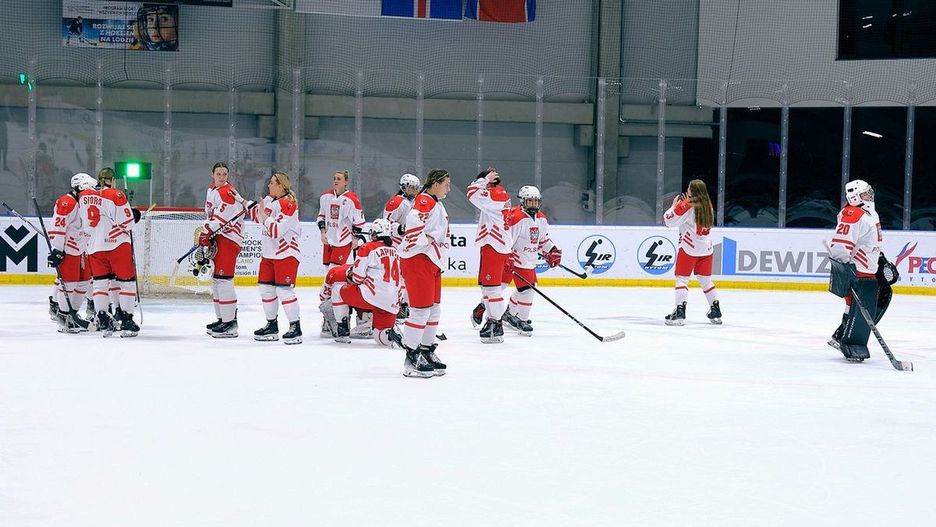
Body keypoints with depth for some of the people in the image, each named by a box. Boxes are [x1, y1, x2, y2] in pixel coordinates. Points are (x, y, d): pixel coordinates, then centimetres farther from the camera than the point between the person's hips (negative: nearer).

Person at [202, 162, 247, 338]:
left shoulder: (227, 192, -16)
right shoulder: (212, 190, 16)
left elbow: (221, 217, -24)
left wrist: (206, 232, -21)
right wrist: (208, 234, 14)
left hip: (229, 238, -11)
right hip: (218, 238, 11)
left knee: (223, 279, -14)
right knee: (216, 279, 16)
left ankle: (230, 324, -16)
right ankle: (222, 318, 25)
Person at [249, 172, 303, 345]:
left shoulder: (288, 204, -18)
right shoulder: (269, 199, 9)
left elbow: (276, 231, -24)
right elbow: (258, 217, 25)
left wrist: (264, 216, -18)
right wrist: (246, 204, 16)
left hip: (286, 253, -9)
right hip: (269, 253, 9)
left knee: (284, 290, -12)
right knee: (266, 288, 11)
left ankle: (295, 328, -6)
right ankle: (272, 326, 23)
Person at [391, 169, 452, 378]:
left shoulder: (438, 206, 21)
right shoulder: (425, 201, -13)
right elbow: (413, 222, -30)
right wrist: (426, 240, -18)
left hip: (432, 263, 11)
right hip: (418, 259, -11)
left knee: (434, 309, 14)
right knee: (421, 309, -9)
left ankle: (426, 352, 24)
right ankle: (411, 360, -6)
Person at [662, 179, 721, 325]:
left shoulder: (686, 206, -13)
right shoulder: (708, 206, 9)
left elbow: (668, 221, -11)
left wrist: (674, 206, 4)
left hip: (689, 248, -6)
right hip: (706, 249, 6)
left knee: (682, 278, -2)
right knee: (705, 279, 16)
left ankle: (679, 312, -11)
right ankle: (716, 313, 19)